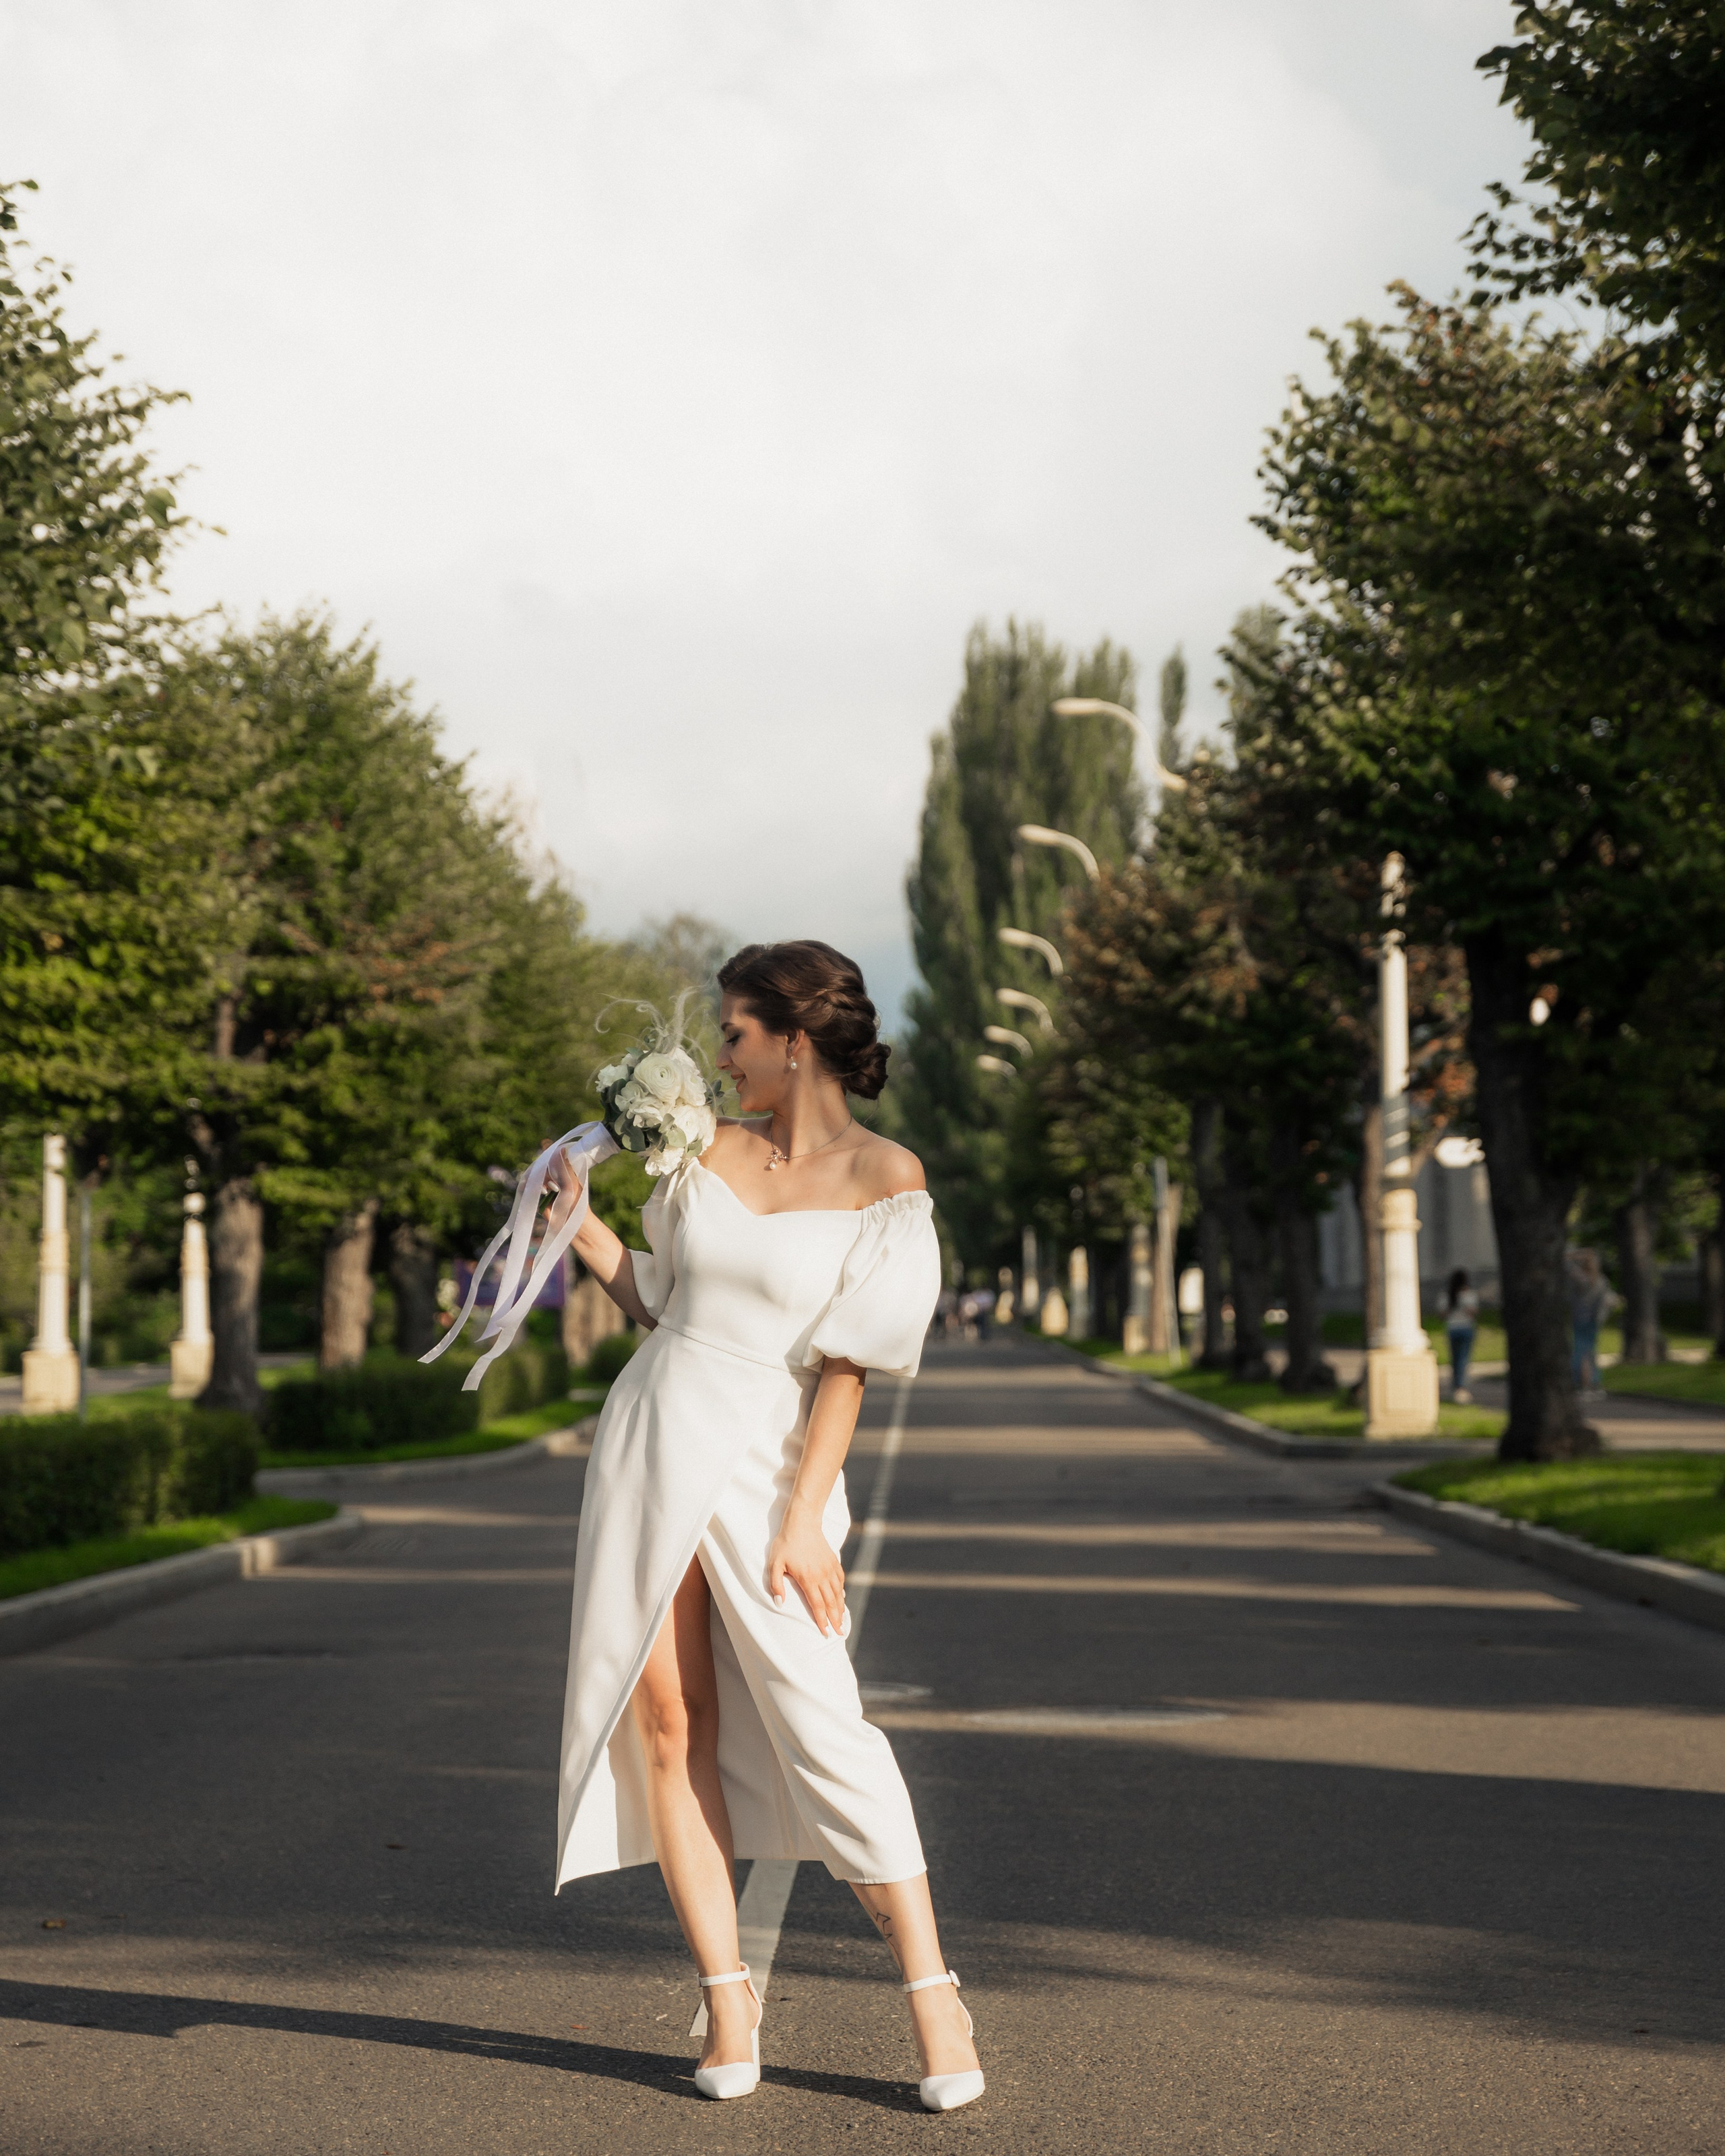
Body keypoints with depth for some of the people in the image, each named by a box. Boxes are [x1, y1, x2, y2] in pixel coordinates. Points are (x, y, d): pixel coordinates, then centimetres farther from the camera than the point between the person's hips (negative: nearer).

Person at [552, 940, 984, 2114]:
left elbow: (848, 1366, -10)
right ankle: (728, 1996, 9)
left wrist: (802, 1520, -14)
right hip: (651, 1446, 5)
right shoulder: (710, 1153, 8)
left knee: (817, 1722, -12)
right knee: (666, 1722, 1)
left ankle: (933, 1994, -3)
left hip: (767, 1468, -5)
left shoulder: (885, 1181, -7)